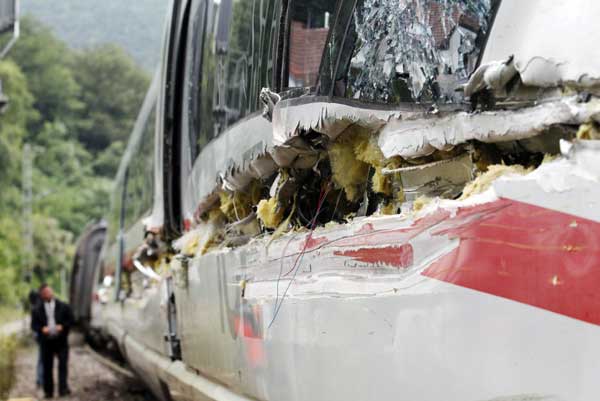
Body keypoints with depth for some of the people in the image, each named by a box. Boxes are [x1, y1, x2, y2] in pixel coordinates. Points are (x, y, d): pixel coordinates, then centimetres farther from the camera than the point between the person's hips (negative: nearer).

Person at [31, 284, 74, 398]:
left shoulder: (63, 307, 4)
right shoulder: (38, 310, 7)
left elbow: (70, 320, 5)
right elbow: (34, 325, 6)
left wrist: (62, 326, -13)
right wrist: (41, 329, -15)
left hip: (61, 341, -1)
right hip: (46, 342, 1)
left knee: (63, 364, -11)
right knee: (47, 367, 6)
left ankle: (63, 389, -13)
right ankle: (48, 391, 16)